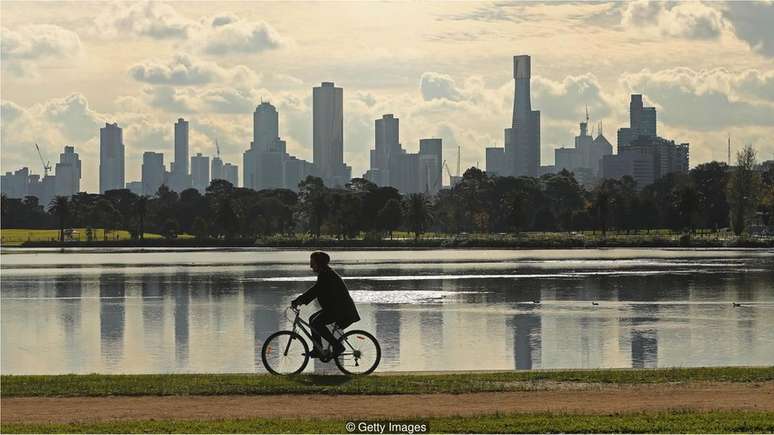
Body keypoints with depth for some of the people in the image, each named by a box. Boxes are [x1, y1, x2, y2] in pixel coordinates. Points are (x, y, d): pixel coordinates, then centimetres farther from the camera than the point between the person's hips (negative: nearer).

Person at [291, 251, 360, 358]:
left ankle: (337, 346, -15)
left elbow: (315, 290, -25)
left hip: (341, 309, -11)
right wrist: (302, 301, 12)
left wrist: (297, 301, -26)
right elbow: (316, 291, 22)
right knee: (312, 319, 12)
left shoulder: (326, 274, -17)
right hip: (334, 307, 11)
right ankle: (318, 350, 14)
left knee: (316, 323, -19)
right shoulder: (324, 273, 17)